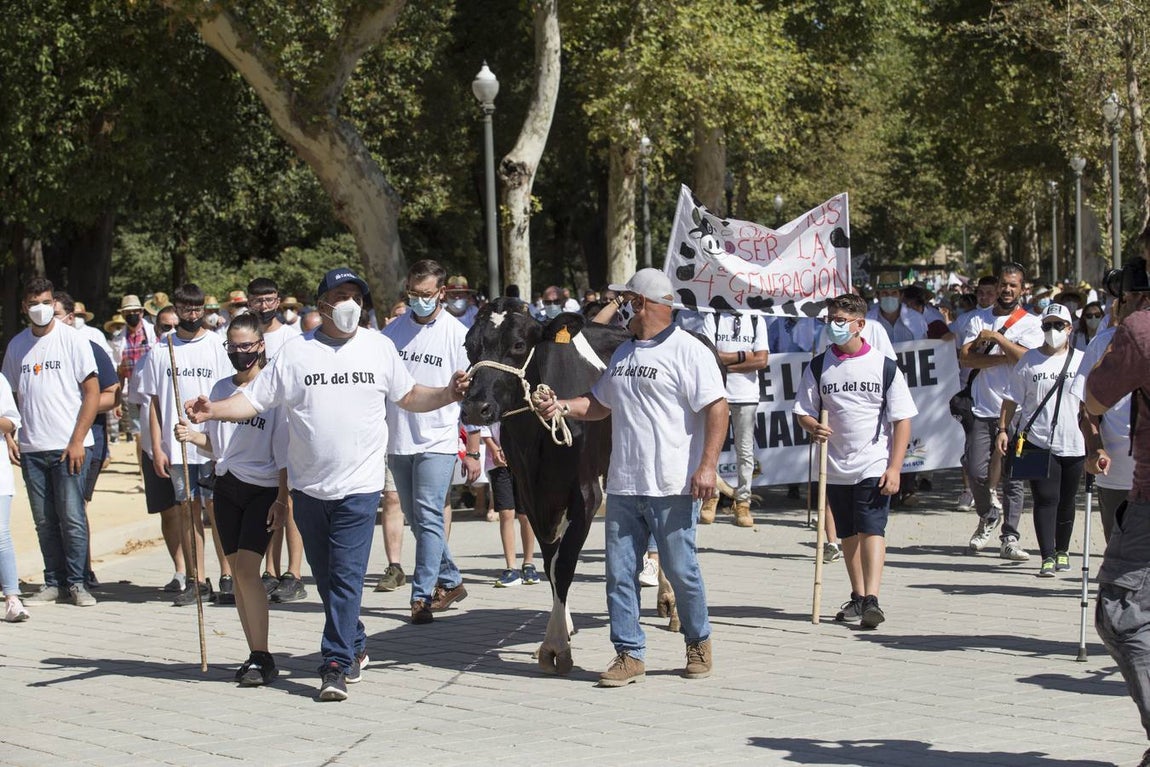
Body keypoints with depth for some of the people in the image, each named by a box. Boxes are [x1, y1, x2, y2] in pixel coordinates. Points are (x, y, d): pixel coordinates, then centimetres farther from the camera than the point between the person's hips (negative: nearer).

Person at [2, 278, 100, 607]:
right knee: (44, 521, 7)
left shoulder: (73, 340, -2)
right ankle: (54, 582, 15)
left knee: (72, 517, -5)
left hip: (68, 446, -4)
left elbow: (92, 392, -5)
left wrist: (77, 440, -10)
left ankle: (77, 583, 3)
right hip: (31, 448, 4)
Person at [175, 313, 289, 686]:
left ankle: (262, 658, -12)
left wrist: (281, 500, -12)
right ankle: (256, 656, 11)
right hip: (226, 487, 6)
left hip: (262, 489, -6)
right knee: (237, 572, 5)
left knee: (247, 568, -16)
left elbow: (283, 452, -8)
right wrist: (192, 436, -2)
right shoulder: (221, 388, 11)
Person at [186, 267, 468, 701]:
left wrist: (447, 395, -1)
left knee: (347, 576, -10)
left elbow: (408, 396, 16)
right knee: (325, 577, 12)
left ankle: (337, 665, -10)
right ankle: (355, 646, 30)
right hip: (308, 486, 2)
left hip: (359, 486, -2)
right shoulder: (296, 354, 2)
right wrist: (212, 411, -14)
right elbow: (254, 400, 1)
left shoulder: (379, 348, 6)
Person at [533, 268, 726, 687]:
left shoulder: (688, 350, -8)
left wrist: (707, 465, -21)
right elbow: (601, 404, 27)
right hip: (623, 486, 7)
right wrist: (563, 407, 8)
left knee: (680, 570, 2)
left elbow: (717, 408, -13)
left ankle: (698, 643, 21)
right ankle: (629, 654, 11)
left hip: (672, 488, -7)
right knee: (619, 573, 4)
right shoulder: (623, 354, 17)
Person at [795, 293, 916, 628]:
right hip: (836, 467, 3)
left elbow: (902, 420, -3)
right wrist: (813, 427, -18)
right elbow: (804, 411, 7)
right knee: (848, 534, 12)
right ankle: (857, 597, 24)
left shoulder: (884, 366, -3)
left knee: (872, 529, -14)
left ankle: (872, 599, -20)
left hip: (874, 466, -3)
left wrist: (894, 468, -11)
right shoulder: (819, 366, 4)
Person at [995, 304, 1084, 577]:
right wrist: (1003, 429, -2)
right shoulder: (1029, 360, 4)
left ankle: (1062, 551, 27)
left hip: (1073, 443, 2)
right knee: (1045, 500, -9)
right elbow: (1012, 399, 6)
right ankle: (1048, 557, -11)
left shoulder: (1082, 361, 6)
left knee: (1066, 502, 11)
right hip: (1038, 441, -1)